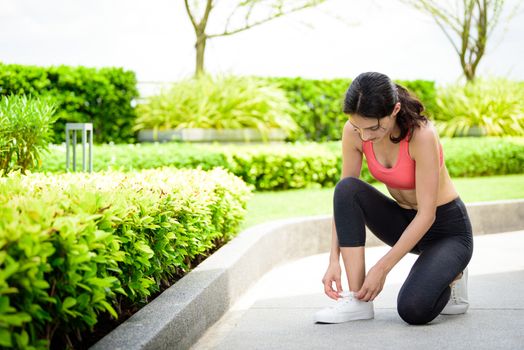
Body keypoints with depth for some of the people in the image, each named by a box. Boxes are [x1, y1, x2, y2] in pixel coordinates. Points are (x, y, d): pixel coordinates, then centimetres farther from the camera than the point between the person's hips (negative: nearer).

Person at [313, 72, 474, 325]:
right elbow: (344, 197, -9)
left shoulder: (421, 135, -30)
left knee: (413, 310, -28)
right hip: (404, 221, 5)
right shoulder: (354, 132, -15)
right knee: (347, 189, -25)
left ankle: (448, 277, 8)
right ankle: (356, 301, -20)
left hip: (447, 229, -5)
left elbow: (427, 215, -27)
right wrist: (334, 260, -19)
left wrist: (382, 268, -27)